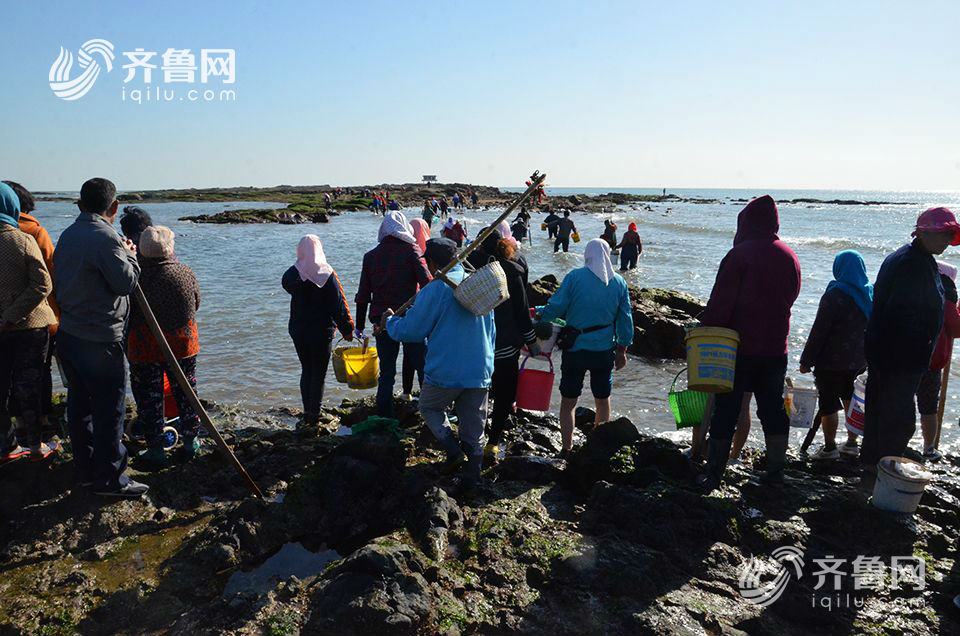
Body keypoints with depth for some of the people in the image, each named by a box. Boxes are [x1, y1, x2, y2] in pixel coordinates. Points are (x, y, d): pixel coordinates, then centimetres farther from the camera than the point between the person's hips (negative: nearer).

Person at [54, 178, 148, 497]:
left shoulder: (67, 235, 10)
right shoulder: (105, 237, -18)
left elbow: (58, 282, 16)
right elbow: (126, 282, -18)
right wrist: (130, 255, -3)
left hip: (68, 335, 9)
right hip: (100, 340, -9)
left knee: (79, 403, 17)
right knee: (109, 409, 0)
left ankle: (86, 469, 29)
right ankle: (109, 478, 7)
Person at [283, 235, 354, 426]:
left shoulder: (291, 274, -5)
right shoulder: (327, 274, -12)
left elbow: (286, 285, 15)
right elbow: (339, 304, -12)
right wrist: (347, 329, -6)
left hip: (297, 330, 4)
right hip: (321, 331, -4)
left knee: (306, 370, 17)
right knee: (319, 373, 4)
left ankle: (307, 413, 22)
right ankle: (314, 415, 6)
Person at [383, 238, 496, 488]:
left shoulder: (435, 290, -13)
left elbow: (410, 330, -9)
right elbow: (491, 332, 16)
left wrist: (390, 321, 11)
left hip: (445, 373, -5)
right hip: (480, 373, 5)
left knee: (430, 407, 21)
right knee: (473, 429, 14)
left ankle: (453, 450, 4)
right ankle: (472, 477, 18)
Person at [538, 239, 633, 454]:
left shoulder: (574, 277, -9)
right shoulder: (619, 282, 2)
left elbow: (555, 308, -12)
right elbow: (625, 319, 5)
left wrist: (538, 315, 7)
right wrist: (622, 351, 13)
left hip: (575, 349, -3)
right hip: (604, 351, 3)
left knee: (568, 402, 9)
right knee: (603, 400, 18)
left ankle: (567, 449, 11)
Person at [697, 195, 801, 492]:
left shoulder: (740, 255, -14)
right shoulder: (789, 257, 5)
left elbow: (719, 303, -17)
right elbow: (789, 298, 15)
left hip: (739, 348, -5)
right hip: (776, 348, 5)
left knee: (725, 412, 2)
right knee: (773, 410, 15)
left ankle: (713, 475, 8)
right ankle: (775, 471, 23)